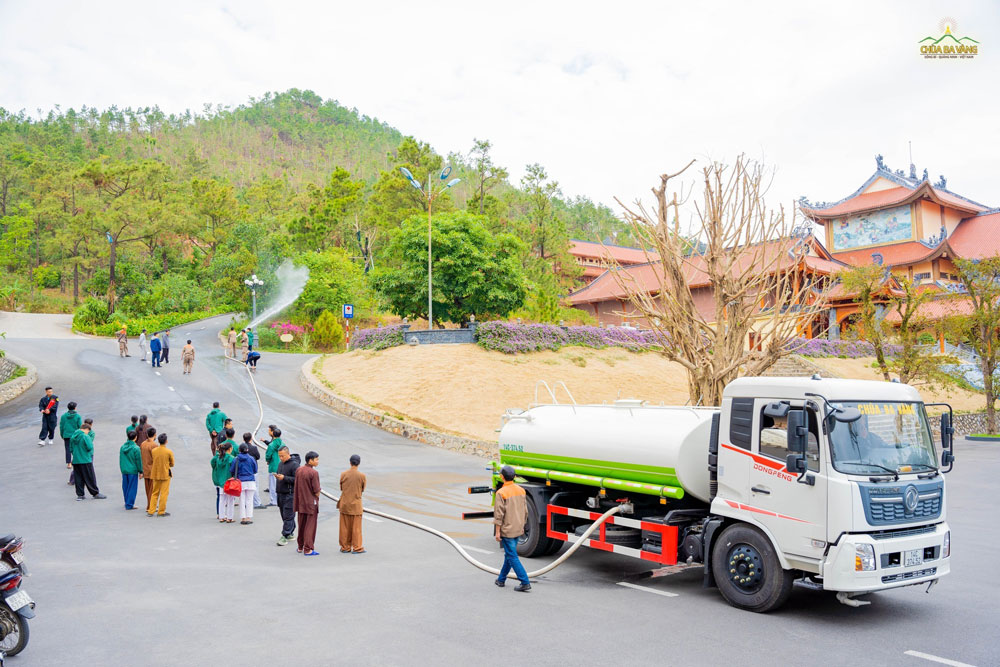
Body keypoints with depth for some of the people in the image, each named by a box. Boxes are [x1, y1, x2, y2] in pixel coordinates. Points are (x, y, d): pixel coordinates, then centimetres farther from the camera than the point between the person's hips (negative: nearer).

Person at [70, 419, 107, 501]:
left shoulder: (73, 437, 6)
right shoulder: (86, 437, -15)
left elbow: (71, 448, 11)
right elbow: (90, 447, -19)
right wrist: (91, 442, 1)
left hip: (76, 461, 6)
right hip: (86, 461, -6)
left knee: (78, 479, 11)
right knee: (90, 478, 4)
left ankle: (80, 495, 14)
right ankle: (95, 493, 11)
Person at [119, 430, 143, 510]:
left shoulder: (122, 447, 4)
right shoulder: (136, 448, -14)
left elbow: (121, 459, 13)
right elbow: (138, 461, -10)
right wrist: (140, 472, -2)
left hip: (124, 471, 6)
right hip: (133, 471, -6)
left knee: (125, 487, 16)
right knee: (132, 488, 2)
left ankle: (127, 503, 27)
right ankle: (129, 505, 4)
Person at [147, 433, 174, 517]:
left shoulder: (154, 451, -2)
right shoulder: (169, 452, -12)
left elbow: (153, 462, 7)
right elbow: (172, 464, -3)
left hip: (155, 474, 4)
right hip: (165, 475, -4)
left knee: (155, 493, 14)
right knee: (164, 493, 3)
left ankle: (151, 511, 15)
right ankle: (161, 511, 5)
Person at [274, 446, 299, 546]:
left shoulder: (294, 464, -13)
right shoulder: (281, 463, 14)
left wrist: (284, 478, -22)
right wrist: (277, 476, 8)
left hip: (290, 494, -9)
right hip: (281, 493, 9)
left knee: (288, 516, -7)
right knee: (284, 515, 13)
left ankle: (285, 536, -4)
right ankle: (290, 534, 24)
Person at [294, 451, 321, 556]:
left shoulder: (298, 470, 2)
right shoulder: (314, 473, -19)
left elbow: (296, 487, 7)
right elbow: (316, 491, -17)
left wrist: (300, 498, 14)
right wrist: (316, 498, 2)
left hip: (300, 503, 6)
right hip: (311, 504, -6)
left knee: (301, 525, 17)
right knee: (310, 526, 2)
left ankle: (300, 547, 27)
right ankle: (308, 549, 3)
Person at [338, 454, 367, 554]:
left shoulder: (343, 474, -5)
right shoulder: (362, 476, -10)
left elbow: (341, 488, 5)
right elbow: (362, 490, 1)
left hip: (344, 504, 2)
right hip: (356, 504, -2)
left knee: (345, 527, 10)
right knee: (356, 527, 6)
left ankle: (345, 547, 16)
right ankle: (357, 548, 10)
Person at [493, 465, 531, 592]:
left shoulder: (501, 493, -16)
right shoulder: (521, 490, 4)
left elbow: (499, 514, -17)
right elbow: (525, 511, 11)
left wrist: (497, 531, -11)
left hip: (506, 530, -7)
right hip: (518, 529, 7)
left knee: (512, 557, -3)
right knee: (509, 554, 18)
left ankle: (525, 583, -7)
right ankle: (501, 580, 31)